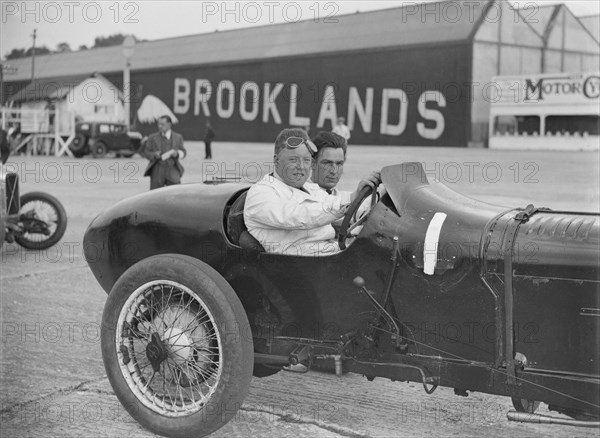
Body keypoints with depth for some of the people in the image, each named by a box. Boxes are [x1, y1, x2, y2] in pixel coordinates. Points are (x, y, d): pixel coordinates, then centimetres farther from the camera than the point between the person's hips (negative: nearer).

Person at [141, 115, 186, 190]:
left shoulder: (178, 137, 8)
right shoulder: (152, 137, 4)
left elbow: (183, 153, 12)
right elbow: (145, 152, 6)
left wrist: (177, 153, -11)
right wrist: (154, 155, -15)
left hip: (172, 171, 0)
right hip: (157, 172, 0)